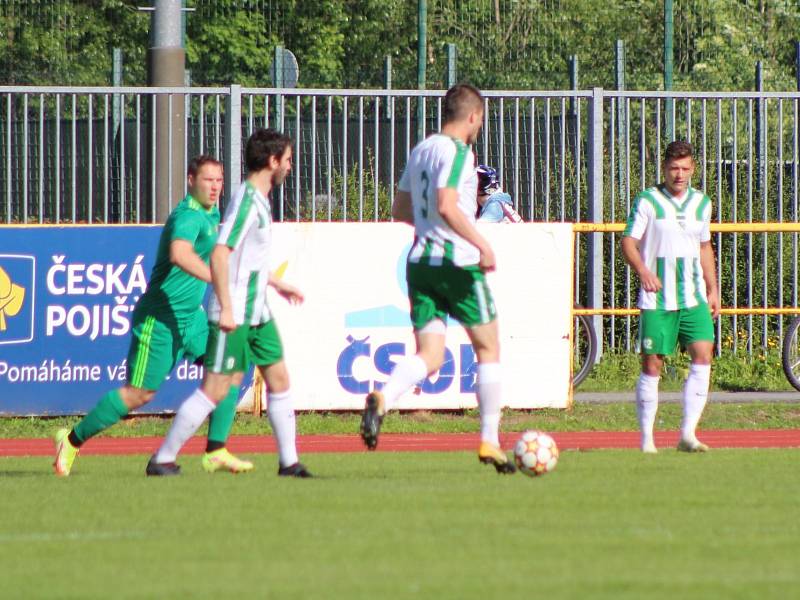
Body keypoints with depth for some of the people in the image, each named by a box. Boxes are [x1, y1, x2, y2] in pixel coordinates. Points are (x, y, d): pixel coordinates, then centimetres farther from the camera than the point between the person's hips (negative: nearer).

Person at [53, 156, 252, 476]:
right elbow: (179, 254, -43)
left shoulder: (210, 215, 11)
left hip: (190, 315, 9)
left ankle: (216, 452, 1)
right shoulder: (189, 216, -20)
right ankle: (72, 440, 9)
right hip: (160, 318, -9)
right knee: (138, 393, -5)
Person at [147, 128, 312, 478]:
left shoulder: (259, 200, 14)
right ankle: (163, 459, -1)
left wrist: (277, 284, 39)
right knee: (214, 390, -7)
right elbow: (219, 254, -24)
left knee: (279, 379, 8)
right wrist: (226, 309, -26)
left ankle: (289, 462, 13)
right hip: (234, 316, -10)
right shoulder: (247, 200, -16)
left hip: (257, 314, 10)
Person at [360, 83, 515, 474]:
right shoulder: (458, 151, -10)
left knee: (429, 356, 1)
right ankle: (490, 442, 9)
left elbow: (400, 210, 21)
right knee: (488, 349, 8)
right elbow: (446, 206, -22)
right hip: (458, 262, -7)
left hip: (420, 262, 7)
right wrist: (482, 245, -17)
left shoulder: (421, 151, 14)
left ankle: (383, 398, -30)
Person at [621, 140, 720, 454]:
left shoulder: (701, 203, 12)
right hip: (657, 298, -4)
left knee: (703, 355, -12)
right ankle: (646, 438, 6)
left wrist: (713, 289, 19)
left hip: (693, 297, 4)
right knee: (652, 365, -2)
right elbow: (629, 241, -7)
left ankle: (688, 433, -10)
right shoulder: (648, 201, -3)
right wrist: (643, 271, -25)